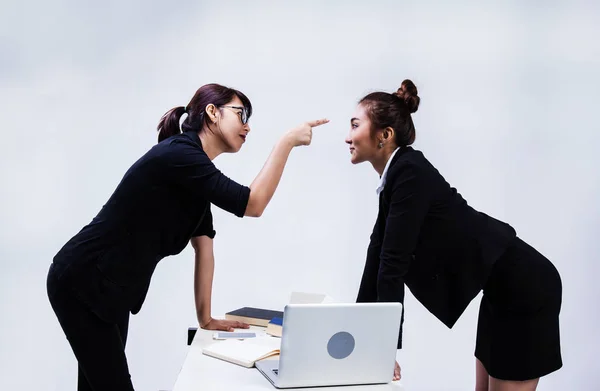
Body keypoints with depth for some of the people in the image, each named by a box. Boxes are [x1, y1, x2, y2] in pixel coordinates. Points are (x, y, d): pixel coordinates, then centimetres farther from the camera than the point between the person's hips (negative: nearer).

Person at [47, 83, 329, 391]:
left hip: (111, 289, 10)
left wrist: (205, 317, 10)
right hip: (82, 283, -10)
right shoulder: (177, 153, -20)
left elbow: (204, 246, 10)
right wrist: (287, 141, -19)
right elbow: (252, 204, -25)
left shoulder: (198, 174, 10)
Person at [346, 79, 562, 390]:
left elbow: (395, 260, -24)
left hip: (524, 287, -9)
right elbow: (379, 254, 7)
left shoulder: (410, 173, -22)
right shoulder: (396, 173, 6)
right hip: (505, 287, 9)